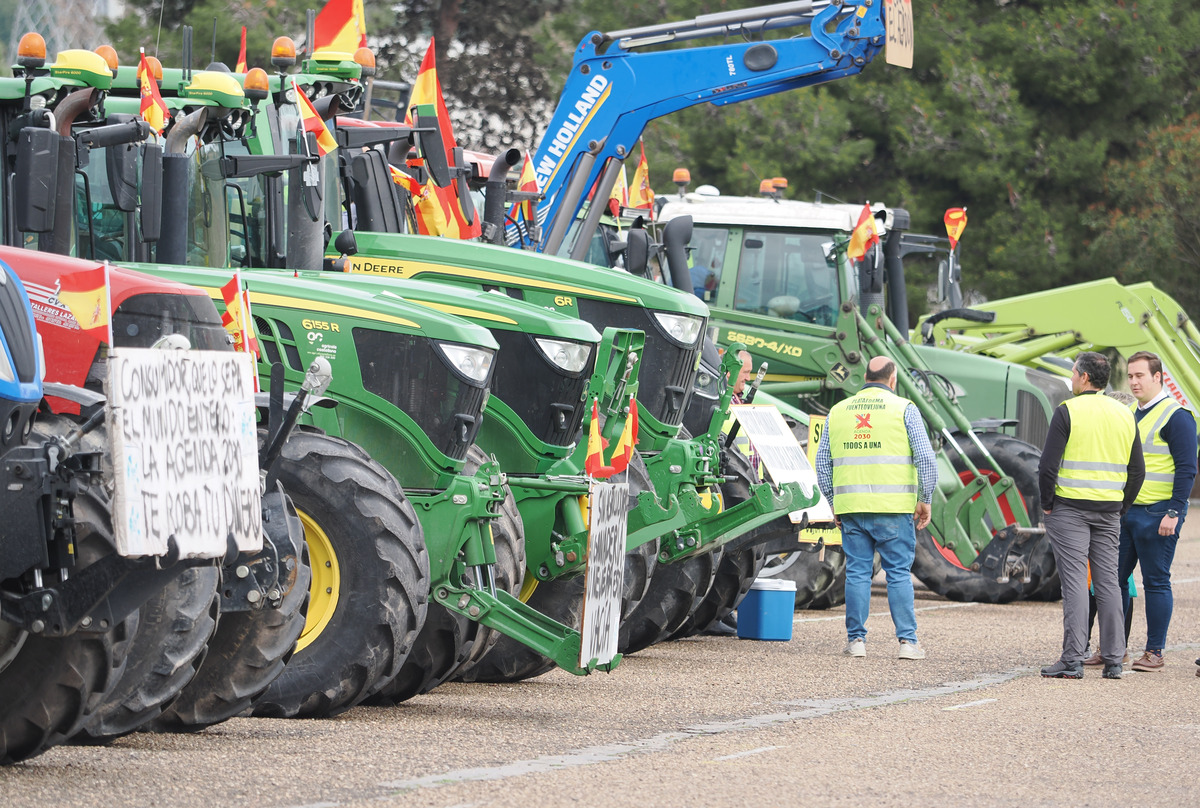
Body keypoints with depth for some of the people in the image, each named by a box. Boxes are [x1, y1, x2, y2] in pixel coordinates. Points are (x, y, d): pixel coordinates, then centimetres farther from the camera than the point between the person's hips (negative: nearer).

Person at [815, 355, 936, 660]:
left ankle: (856, 640, 6)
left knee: (857, 572, 7)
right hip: (893, 508, -3)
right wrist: (925, 499, 2)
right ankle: (907, 641, -3)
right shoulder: (903, 409, 1)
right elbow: (925, 457, -6)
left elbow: (823, 462, 13)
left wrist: (834, 504, 18)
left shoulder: (838, 411, 12)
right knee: (899, 573, 1)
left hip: (851, 508, 3)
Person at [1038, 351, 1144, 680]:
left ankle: (1072, 660, -9)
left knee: (1074, 580, -6)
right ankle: (1114, 661, 6)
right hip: (1109, 511, 5)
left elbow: (1048, 464, -12)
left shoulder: (1068, 411, -8)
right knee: (1108, 581, 7)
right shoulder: (1125, 415, 9)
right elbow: (1137, 471, 11)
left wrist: (1047, 503, -1)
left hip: (1069, 508, -5)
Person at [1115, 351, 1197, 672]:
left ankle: (1155, 651, 2)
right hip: (1125, 512, 8)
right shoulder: (1131, 416, 16)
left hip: (1157, 515, -8)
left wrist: (1174, 513, -18)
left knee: (1155, 581, -3)